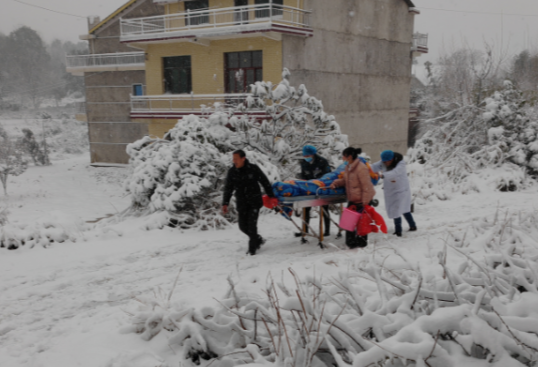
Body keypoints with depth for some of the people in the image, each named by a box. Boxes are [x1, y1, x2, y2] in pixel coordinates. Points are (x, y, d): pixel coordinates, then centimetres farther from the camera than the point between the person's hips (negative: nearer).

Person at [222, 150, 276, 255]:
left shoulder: (253, 169, -8)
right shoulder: (232, 172, 0)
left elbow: (265, 182, 1)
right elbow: (228, 188, 5)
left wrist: (271, 196, 3)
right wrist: (225, 203, -2)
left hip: (254, 202, -4)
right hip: (242, 203, 4)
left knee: (251, 224, -9)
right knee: (243, 226, 4)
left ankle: (252, 249, 5)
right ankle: (258, 240, 28)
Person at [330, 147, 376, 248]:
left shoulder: (361, 168, -23)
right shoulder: (349, 167, 7)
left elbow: (366, 186, -22)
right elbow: (345, 180, 21)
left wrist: (365, 202, -21)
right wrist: (336, 183, 1)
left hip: (362, 200, -9)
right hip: (353, 199, 9)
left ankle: (362, 241, 22)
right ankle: (350, 241, 19)